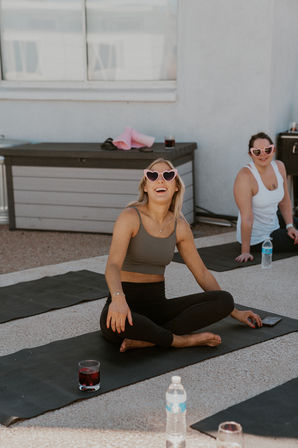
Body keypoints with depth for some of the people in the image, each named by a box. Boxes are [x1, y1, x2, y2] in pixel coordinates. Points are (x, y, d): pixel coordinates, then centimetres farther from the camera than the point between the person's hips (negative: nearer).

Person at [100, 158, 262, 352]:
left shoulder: (180, 226, 6)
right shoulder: (130, 217, -11)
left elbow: (202, 273, 16)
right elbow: (113, 265, -25)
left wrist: (235, 312, 17)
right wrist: (118, 298, -48)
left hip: (158, 305, 6)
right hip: (128, 305, -6)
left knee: (225, 300, -15)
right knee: (114, 319, -42)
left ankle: (145, 340, -23)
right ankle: (182, 340, -19)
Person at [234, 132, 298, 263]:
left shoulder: (279, 166, -4)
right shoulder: (245, 177, -27)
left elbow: (285, 200, 7)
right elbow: (246, 217, -30)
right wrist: (245, 252, -29)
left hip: (274, 225, 8)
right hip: (256, 238, -8)